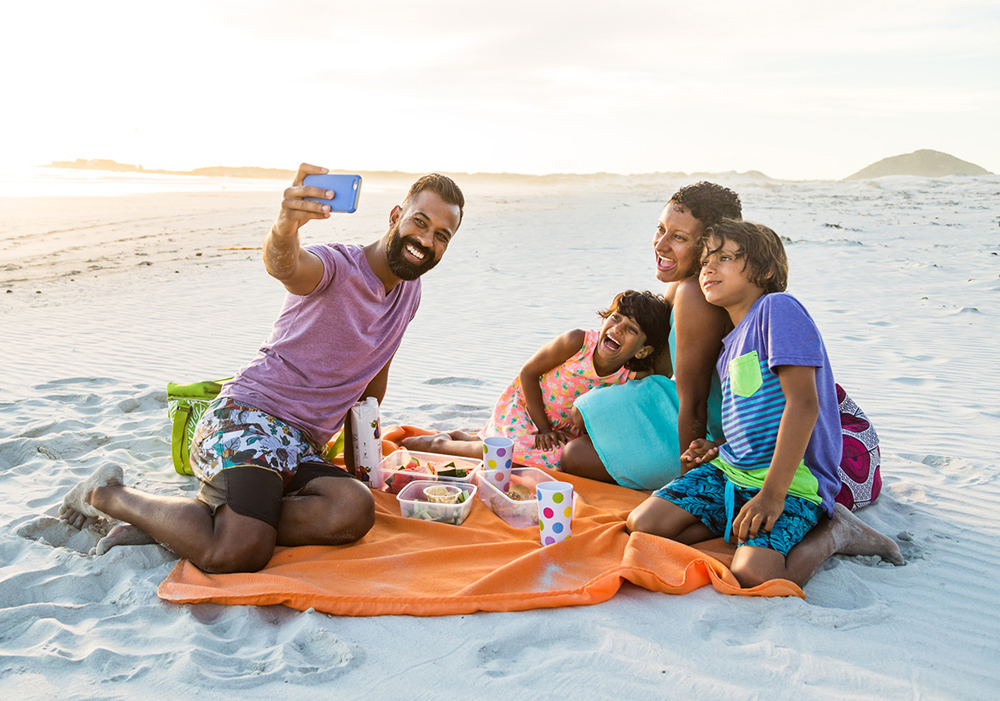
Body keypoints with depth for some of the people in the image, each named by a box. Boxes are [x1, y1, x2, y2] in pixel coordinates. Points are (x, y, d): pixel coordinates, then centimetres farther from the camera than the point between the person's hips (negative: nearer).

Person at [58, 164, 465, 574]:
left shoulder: (409, 291, 14)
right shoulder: (336, 265, -9)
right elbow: (283, 265, -35)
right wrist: (285, 227, -58)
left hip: (301, 449, 7)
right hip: (248, 417, -7)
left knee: (355, 512, -27)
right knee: (238, 553, -29)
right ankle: (108, 494, -3)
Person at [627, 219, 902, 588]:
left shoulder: (778, 308, -10)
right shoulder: (731, 342, 18)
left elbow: (803, 404, -19)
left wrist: (773, 494, -23)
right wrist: (719, 448, 8)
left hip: (791, 475, -8)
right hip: (733, 471, 8)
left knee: (753, 575, -31)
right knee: (642, 524, -8)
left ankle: (831, 534, -2)